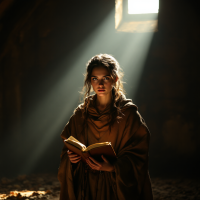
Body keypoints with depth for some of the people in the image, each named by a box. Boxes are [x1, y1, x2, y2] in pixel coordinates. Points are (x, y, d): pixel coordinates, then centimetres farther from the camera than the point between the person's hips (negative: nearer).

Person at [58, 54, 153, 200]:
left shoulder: (128, 113, -6)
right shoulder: (81, 114, 6)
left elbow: (138, 155, -10)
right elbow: (68, 148, 12)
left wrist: (113, 167, -24)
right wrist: (70, 156, -10)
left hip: (117, 187, -3)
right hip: (87, 187, 3)